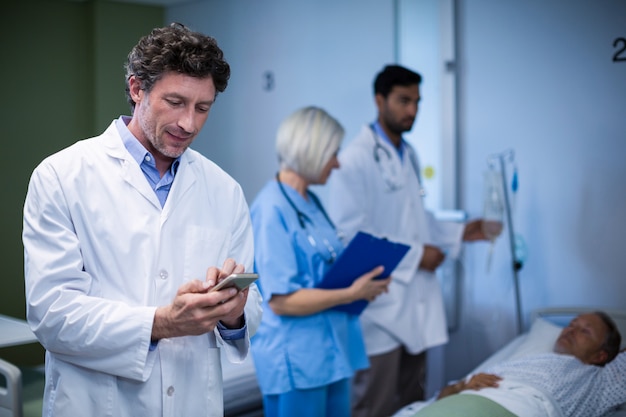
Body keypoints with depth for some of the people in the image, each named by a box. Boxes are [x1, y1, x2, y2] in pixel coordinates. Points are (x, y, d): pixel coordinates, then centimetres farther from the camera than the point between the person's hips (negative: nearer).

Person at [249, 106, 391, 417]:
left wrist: (361, 279, 1)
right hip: (296, 360, -9)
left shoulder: (309, 202, 9)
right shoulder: (272, 209, -18)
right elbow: (281, 301, -21)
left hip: (332, 350, 9)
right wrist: (351, 294, -19)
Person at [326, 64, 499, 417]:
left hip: (416, 297, 8)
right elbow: (351, 231, -19)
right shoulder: (355, 159, -13)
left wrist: (460, 233, 9)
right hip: (381, 301, -8)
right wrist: (415, 255, -16)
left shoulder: (409, 155, 15)